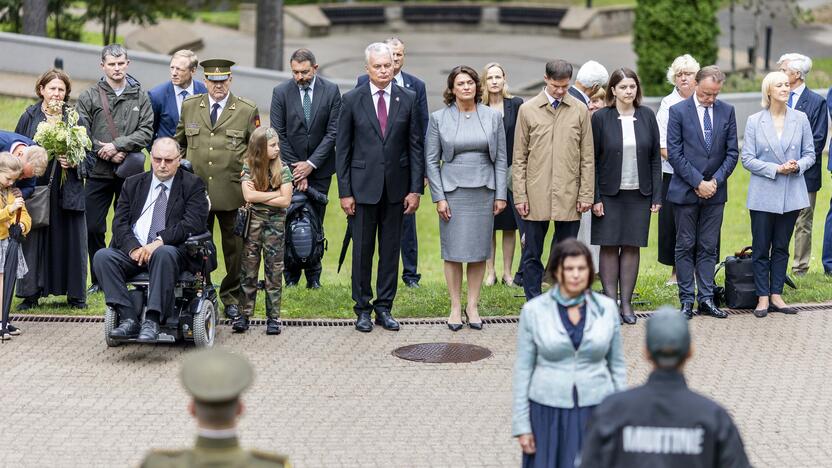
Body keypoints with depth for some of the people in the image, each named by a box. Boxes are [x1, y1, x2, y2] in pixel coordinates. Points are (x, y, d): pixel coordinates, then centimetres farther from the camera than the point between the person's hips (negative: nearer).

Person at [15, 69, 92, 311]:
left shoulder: (76, 119, 5)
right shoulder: (29, 117, 5)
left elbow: (91, 155, 6)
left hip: (68, 192, 0)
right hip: (36, 190, 0)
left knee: (71, 239, 2)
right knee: (33, 240, 1)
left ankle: (75, 294, 11)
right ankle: (31, 293, 8)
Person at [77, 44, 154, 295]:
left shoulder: (140, 96, 7)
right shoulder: (89, 96, 4)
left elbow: (146, 132, -2)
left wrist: (118, 145, -14)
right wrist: (107, 153, -11)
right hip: (98, 171, 0)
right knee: (93, 227, 1)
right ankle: (99, 279, 13)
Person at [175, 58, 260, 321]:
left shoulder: (247, 111, 2)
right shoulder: (189, 107, 9)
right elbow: (179, 142, 20)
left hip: (232, 192, -2)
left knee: (234, 248, 5)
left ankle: (231, 298, 18)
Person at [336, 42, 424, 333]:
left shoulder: (408, 99, 3)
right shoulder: (352, 100, -1)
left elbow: (416, 146, 4)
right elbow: (342, 149, 0)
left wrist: (416, 189, -2)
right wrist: (344, 192, -5)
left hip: (396, 186, 1)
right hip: (363, 186, -1)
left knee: (391, 249, 7)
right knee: (362, 249, 4)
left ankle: (384, 308, 17)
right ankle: (363, 309, 15)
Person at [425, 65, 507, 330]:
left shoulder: (493, 117, 5)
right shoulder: (439, 119, 1)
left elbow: (500, 159, 6)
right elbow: (431, 161, 1)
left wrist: (500, 195, 1)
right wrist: (438, 197, -5)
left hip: (484, 191, 1)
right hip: (453, 191, -1)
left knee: (479, 250, 4)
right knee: (453, 251, 0)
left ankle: (473, 306, 13)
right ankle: (455, 306, 9)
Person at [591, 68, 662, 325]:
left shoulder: (647, 116, 4)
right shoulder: (601, 118, -3)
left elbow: (655, 157, 6)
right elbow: (592, 160, -2)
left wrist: (657, 195, 1)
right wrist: (595, 198, -8)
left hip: (639, 194, 2)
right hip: (609, 194, -2)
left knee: (632, 246, 4)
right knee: (609, 246, 1)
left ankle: (626, 303, 11)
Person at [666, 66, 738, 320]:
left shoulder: (727, 111, 5)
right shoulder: (678, 111, -5)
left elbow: (732, 152, 5)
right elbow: (674, 153, -8)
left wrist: (716, 181, -7)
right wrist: (698, 183, -12)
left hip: (715, 191, 3)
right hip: (686, 191, -3)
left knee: (708, 247, 7)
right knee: (685, 246, 3)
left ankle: (706, 299, 11)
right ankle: (687, 300, 8)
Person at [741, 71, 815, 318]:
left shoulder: (800, 119, 3)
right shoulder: (755, 121, -2)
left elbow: (810, 154, 8)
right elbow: (747, 159, -4)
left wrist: (797, 166, -13)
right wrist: (775, 169, -15)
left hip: (791, 194, 2)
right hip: (763, 194, -2)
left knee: (782, 247, 9)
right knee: (761, 248, 1)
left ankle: (776, 296, 16)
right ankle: (762, 298, 9)